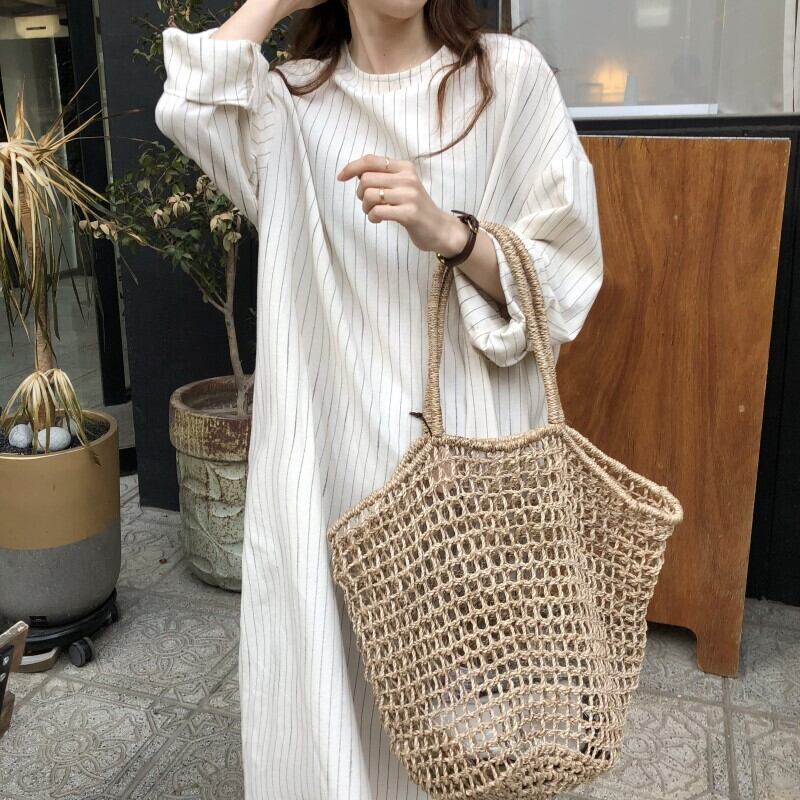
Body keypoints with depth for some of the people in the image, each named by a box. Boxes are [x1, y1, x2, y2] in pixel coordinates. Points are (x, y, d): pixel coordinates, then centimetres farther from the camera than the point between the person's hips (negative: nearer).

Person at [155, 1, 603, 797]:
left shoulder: (509, 75, 2)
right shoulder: (292, 98, 9)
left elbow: (567, 274, -2)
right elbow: (189, 106, -13)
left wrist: (448, 235, -20)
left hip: (468, 444, -1)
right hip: (331, 446, 2)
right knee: (329, 678, 11)